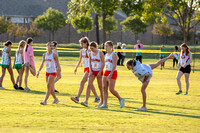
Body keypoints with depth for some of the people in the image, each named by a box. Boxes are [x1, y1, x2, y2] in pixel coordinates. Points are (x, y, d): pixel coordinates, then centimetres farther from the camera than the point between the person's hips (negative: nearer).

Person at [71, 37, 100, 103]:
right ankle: (97, 98, 22)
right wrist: (76, 68, 9)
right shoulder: (82, 51, 13)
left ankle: (77, 98, -21)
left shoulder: (89, 50, -9)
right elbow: (80, 60, 20)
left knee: (82, 82, -16)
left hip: (89, 68, -9)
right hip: (85, 68, 9)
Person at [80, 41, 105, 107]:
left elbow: (103, 64, -8)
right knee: (89, 85, -11)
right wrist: (90, 71, -2)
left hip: (99, 71, -4)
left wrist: (100, 72, -14)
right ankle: (86, 101, -18)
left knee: (100, 87, 4)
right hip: (92, 71, 4)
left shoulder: (100, 53, -9)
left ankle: (102, 101, 19)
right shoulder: (90, 53, 4)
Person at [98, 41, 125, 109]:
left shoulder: (114, 55, -10)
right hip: (106, 72, 8)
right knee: (104, 88, -2)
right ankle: (104, 104, -3)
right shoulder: (106, 55, 15)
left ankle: (120, 99, 15)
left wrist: (110, 75, -23)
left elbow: (114, 66, -17)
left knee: (111, 89, -8)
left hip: (112, 72, -8)